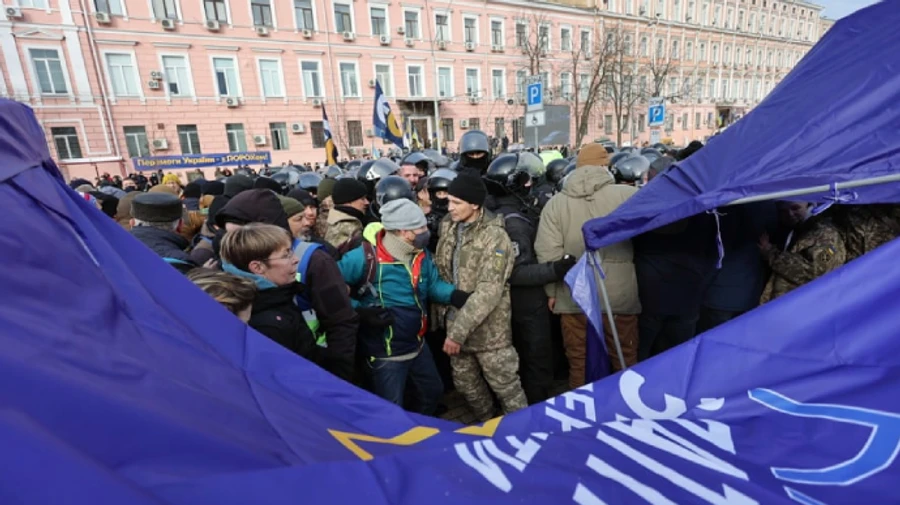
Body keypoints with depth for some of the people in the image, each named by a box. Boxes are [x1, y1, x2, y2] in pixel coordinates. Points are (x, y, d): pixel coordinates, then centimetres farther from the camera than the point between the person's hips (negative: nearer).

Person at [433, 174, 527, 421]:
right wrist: (442, 311, 6)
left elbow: (488, 292, -25)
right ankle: (485, 424, 46)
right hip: (455, 323, 7)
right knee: (465, 383, 22)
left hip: (488, 327, -7)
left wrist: (459, 330, -26)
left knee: (505, 385, 9)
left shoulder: (494, 237, -18)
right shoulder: (448, 228, 2)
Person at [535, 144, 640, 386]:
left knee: (578, 361, 17)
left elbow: (548, 254, -6)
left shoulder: (555, 203, -3)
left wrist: (552, 291, 4)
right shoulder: (628, 196, -8)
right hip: (620, 294, -1)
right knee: (625, 360, 19)